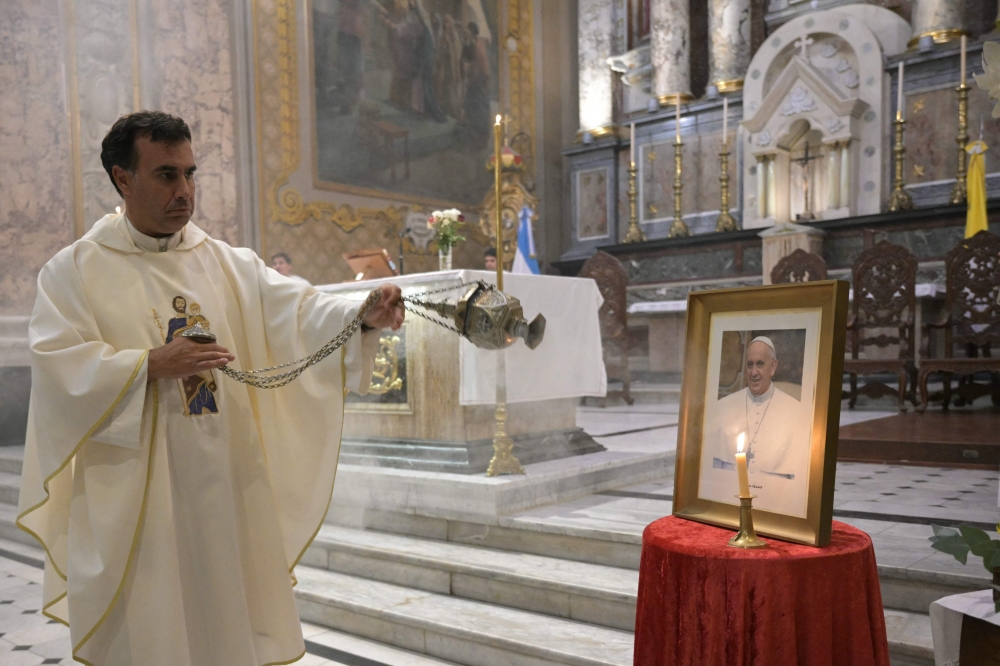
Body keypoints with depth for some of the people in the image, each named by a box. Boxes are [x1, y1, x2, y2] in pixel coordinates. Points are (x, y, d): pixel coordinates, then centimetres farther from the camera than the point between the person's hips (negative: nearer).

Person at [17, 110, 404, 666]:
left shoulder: (231, 265, 7)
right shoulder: (75, 270, 0)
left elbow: (296, 312, -7)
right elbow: (59, 366, -9)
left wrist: (363, 317, -25)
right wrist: (152, 365, -21)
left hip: (229, 489, 3)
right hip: (134, 500, -2)